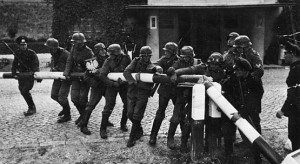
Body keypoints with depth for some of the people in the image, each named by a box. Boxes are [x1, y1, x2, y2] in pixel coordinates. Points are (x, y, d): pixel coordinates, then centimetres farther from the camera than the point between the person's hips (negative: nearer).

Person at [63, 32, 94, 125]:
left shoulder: (88, 52, -17)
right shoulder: (74, 49, 1)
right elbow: (69, 61, 3)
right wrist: (67, 73, -8)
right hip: (75, 76, 6)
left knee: (82, 99, -4)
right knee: (74, 98, 1)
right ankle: (82, 114, 24)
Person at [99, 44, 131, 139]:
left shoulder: (126, 59, -14)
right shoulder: (108, 61, -17)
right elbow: (102, 75, -21)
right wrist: (113, 83, -29)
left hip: (124, 84, 2)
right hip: (112, 85, -2)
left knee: (128, 104, 4)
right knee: (108, 106, -9)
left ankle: (123, 124, 27)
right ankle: (103, 129, 0)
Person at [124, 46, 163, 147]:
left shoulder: (152, 67, 0)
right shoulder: (136, 62, 3)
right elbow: (126, 72, -9)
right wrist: (134, 81, -22)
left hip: (143, 94, -3)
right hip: (132, 92, 3)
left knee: (137, 115, -6)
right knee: (130, 114, 6)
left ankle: (132, 137, 9)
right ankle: (139, 130, 33)